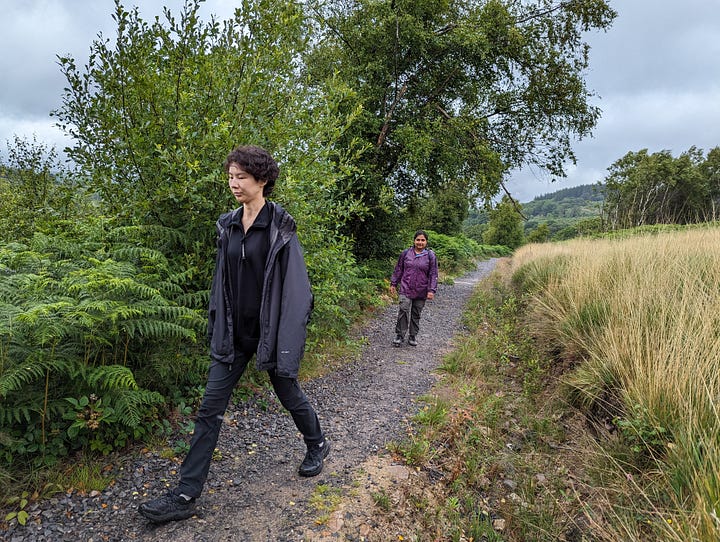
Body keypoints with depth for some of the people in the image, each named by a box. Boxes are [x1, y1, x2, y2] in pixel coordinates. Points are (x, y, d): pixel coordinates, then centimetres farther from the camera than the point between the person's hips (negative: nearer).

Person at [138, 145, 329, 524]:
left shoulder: (280, 226, -12)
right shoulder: (228, 226, 4)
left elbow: (295, 289, -15)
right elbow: (221, 282, 10)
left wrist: (288, 343, -17)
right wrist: (215, 328, 10)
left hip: (268, 332, -5)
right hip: (233, 335, 5)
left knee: (289, 394, 16)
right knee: (209, 410, 4)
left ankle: (317, 445, 44)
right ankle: (185, 495, 14)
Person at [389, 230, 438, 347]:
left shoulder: (430, 256, 1)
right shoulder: (405, 253, 4)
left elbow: (433, 274, 0)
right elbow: (398, 270, 12)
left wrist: (431, 290, -6)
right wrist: (393, 283, 11)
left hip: (421, 292, 0)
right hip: (406, 289, 0)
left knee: (416, 314, 9)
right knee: (403, 311, -9)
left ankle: (413, 336, 22)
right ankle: (399, 335, 2)